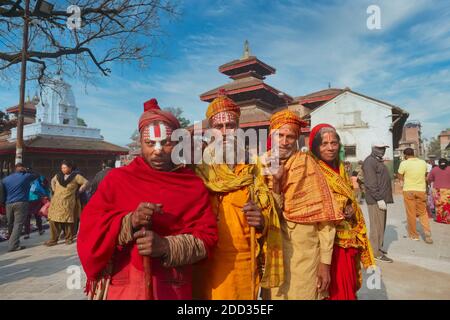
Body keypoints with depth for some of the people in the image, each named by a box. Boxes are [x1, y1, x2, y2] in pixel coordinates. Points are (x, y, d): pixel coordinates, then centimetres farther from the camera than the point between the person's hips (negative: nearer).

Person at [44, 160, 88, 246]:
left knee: (68, 221, 3)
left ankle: (69, 238, 17)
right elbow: (52, 181, 30)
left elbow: (85, 182, 0)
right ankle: (53, 239, 7)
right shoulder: (58, 175, 11)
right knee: (53, 220, -1)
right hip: (56, 202, 4)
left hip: (68, 203, -4)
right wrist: (54, 189, 18)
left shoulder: (76, 176, -3)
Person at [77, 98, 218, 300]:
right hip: (120, 287, 0)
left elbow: (206, 237, -6)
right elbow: (89, 228, -5)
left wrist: (166, 246, -21)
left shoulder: (193, 185, -1)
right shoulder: (117, 179, -1)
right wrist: (129, 221, -22)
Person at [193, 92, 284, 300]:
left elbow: (268, 217, 3)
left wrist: (261, 221, -18)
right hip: (208, 261, -1)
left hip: (244, 260, 2)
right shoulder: (199, 167, -2)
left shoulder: (252, 169, 3)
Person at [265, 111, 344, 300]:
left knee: (304, 293, 9)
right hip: (274, 253, 2)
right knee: (276, 294, 15)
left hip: (305, 254, -2)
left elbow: (325, 217, -8)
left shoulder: (307, 165, -8)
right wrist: (275, 181, -18)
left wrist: (325, 262, -9)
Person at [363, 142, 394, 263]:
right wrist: (379, 199, -21)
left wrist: (383, 198, 18)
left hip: (382, 198, 10)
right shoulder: (370, 162, -12)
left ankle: (378, 247, 26)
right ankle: (376, 252, 0)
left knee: (381, 224, 15)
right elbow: (370, 183, -20)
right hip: (375, 200, -10)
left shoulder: (378, 161, 20)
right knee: (377, 225, -6)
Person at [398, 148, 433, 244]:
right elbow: (425, 176, 12)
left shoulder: (404, 163, -9)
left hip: (408, 190, -3)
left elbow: (400, 178, -3)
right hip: (421, 190, 3)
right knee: (423, 213, 15)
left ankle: (414, 235, 16)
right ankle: (427, 234, 3)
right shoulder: (423, 162, 3)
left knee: (411, 213, 7)